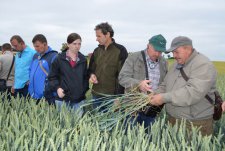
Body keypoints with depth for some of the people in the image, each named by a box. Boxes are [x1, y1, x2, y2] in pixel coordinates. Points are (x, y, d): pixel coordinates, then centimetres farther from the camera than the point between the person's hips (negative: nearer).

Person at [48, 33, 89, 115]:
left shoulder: (83, 59, 6)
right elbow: (52, 77, 2)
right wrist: (57, 88, -12)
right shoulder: (59, 59, -3)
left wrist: (86, 89, 3)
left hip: (79, 99, 2)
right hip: (63, 99, -2)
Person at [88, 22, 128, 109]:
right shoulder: (97, 51, 9)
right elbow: (91, 69, 20)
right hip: (96, 95, 5)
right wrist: (92, 75, -4)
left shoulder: (120, 50, -7)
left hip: (112, 95, -5)